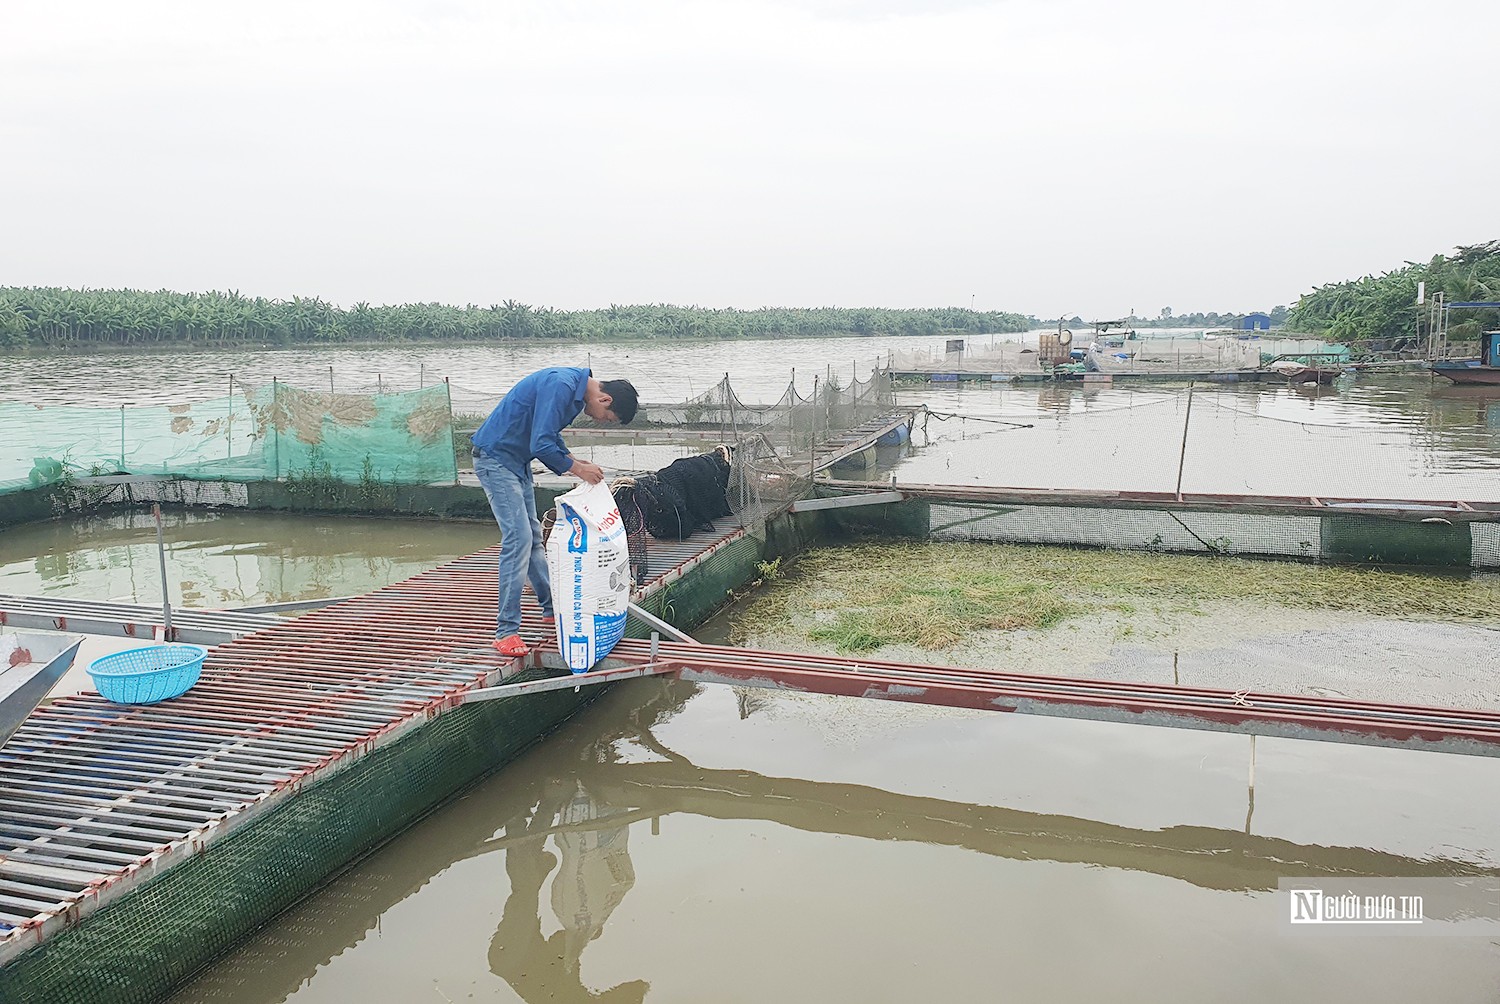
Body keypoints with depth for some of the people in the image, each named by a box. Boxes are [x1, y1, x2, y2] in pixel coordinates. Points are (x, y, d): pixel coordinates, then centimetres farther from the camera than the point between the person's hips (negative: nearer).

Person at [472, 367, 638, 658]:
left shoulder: (574, 387, 7)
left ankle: (551, 607, 30)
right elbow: (542, 444, -28)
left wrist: (578, 463, 4)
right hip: (495, 459, -10)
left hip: (517, 461, 10)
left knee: (532, 536, 17)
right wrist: (577, 469, -16)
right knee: (518, 538, -14)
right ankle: (506, 632, -11)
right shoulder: (561, 386, -25)